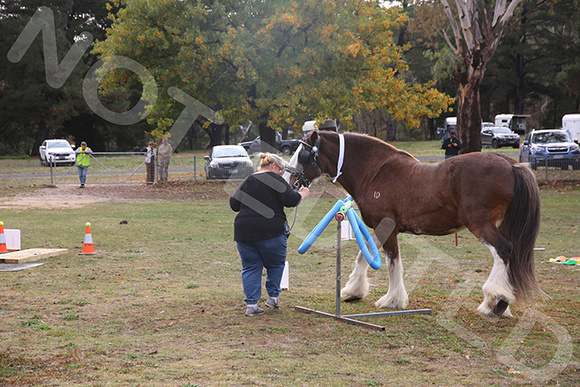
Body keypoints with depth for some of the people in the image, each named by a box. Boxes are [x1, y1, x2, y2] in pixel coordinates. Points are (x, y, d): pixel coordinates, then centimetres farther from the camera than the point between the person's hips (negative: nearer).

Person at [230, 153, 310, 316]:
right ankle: (273, 297, 17)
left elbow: (234, 204, 17)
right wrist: (302, 194, 7)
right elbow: (290, 200, -11)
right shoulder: (275, 180, -3)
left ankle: (251, 304, 2)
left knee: (250, 268, 9)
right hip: (271, 230, -4)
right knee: (276, 264, 16)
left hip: (244, 231, 5)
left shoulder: (247, 181, 15)